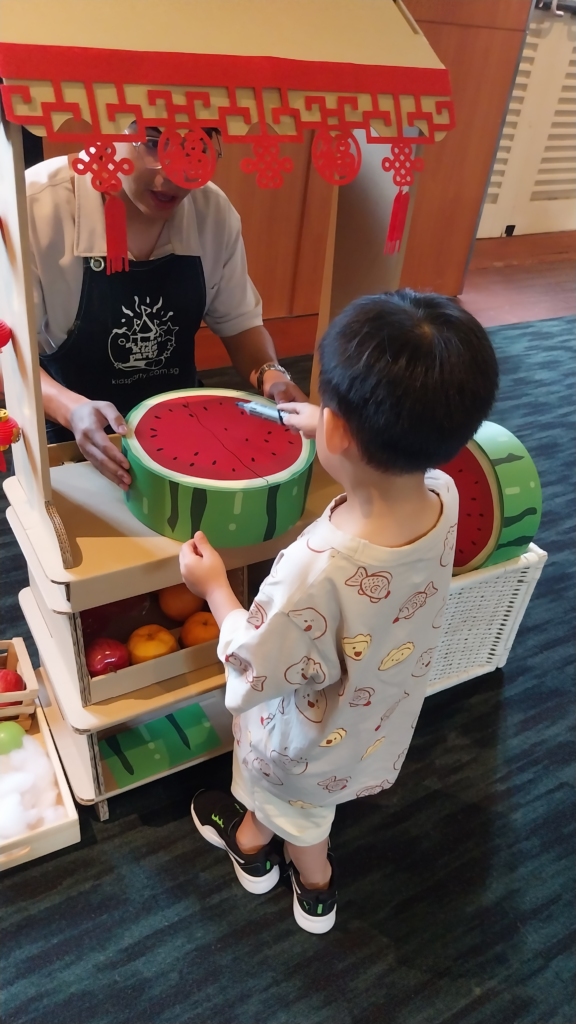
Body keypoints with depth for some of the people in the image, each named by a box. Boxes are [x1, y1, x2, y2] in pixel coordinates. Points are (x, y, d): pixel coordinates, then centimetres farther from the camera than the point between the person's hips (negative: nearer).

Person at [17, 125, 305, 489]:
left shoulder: (215, 212, -5)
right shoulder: (35, 205, -18)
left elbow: (238, 320, 6)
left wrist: (271, 374, -14)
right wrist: (72, 409, -34)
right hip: (68, 445, -4)